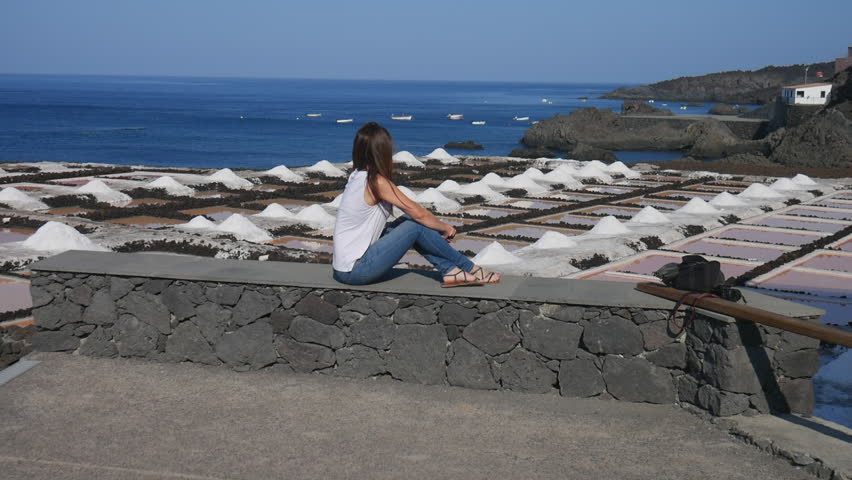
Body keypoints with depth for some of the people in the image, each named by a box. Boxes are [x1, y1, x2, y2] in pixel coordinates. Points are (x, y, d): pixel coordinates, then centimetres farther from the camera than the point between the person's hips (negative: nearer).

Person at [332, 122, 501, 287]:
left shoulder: (357, 177, 9)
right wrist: (446, 227, 6)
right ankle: (470, 269, 4)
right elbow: (419, 213, -11)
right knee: (416, 225, -9)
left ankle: (449, 270, 6)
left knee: (410, 220, 7)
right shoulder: (377, 182, -17)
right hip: (355, 271, -9)